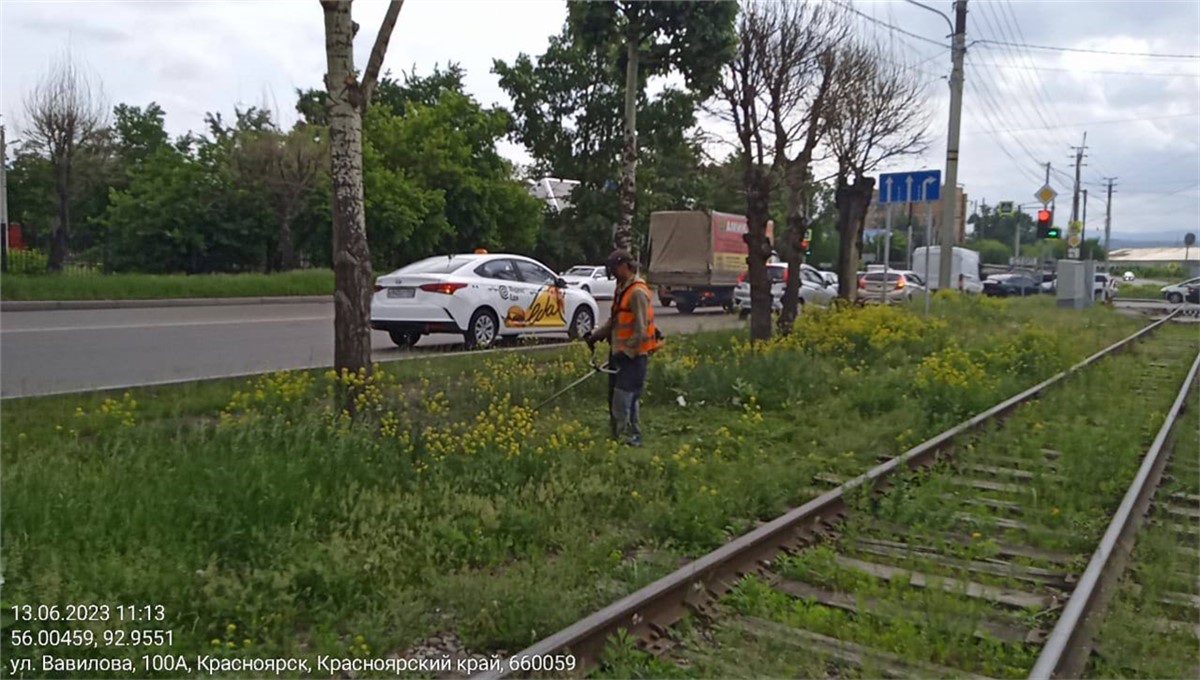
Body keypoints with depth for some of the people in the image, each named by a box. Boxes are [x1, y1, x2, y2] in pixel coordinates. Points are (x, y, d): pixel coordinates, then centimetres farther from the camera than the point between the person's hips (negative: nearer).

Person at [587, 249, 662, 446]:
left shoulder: (638, 292, -17)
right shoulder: (622, 288, 14)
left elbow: (640, 330, -21)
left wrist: (626, 351, -21)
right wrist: (596, 335, 11)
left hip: (633, 355, -10)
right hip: (620, 352, 10)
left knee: (623, 398, -10)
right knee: (615, 398, 13)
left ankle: (630, 437, -2)